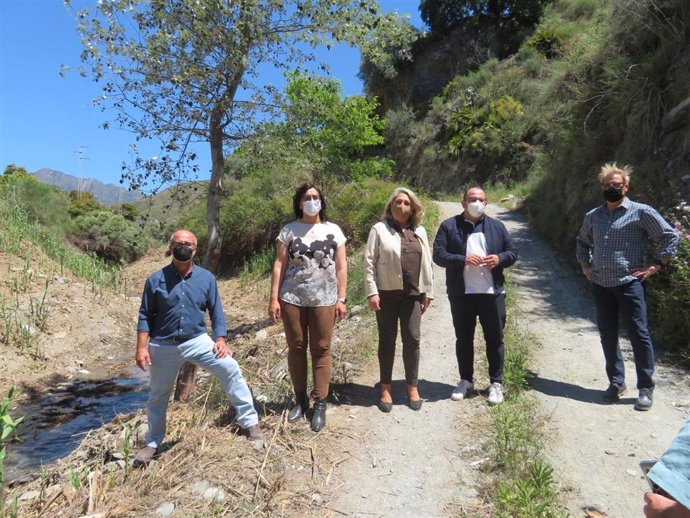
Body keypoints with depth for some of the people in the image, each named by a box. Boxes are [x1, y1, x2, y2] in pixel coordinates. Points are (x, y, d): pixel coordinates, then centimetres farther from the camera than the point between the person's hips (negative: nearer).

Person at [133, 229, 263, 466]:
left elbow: (216, 312, 3)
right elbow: (145, 316, -1)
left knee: (231, 370, -16)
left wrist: (220, 339, -8)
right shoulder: (156, 280, -5)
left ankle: (249, 422, -3)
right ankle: (152, 444, 38)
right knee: (157, 396, 15)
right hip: (163, 346, 0)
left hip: (197, 340, 0)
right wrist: (142, 347, -8)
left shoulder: (206, 278, -2)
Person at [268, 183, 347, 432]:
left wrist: (341, 299, -1)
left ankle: (320, 404, 11)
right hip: (292, 299, 1)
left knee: (321, 350, 2)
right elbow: (279, 265, 2)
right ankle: (300, 399, 22)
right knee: (296, 348, 8)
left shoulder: (333, 230, 5)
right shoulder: (289, 230, 5)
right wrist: (274, 298, -3)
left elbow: (341, 267, 4)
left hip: (324, 300, -1)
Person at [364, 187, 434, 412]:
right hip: (387, 293, -3)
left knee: (412, 340, 7)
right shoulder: (379, 229, -2)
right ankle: (385, 388, 19)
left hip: (412, 294, 3)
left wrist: (428, 291, 9)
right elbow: (369, 262, -6)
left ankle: (412, 386, 22)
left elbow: (426, 263, 12)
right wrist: (372, 292, -12)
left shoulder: (419, 231, 11)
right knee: (387, 340, 7)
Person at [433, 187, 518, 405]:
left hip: (492, 293, 1)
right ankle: (466, 380, 28)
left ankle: (496, 383, 22)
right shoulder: (449, 226, 1)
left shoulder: (497, 226, 8)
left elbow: (513, 252, 10)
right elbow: (438, 255, -6)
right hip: (461, 294, -1)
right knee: (463, 339, 12)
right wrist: (463, 259, -20)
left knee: (495, 339, 8)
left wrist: (499, 259, -12)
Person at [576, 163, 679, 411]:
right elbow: (582, 241, 28)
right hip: (600, 286, 5)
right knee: (607, 335, 11)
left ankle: (646, 388, 13)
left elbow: (670, 236, -2)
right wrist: (584, 264, 16)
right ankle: (616, 382, 25)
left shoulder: (641, 212, -5)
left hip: (629, 284, -5)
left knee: (639, 335, 1)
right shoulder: (592, 216, 11)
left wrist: (656, 265, -6)